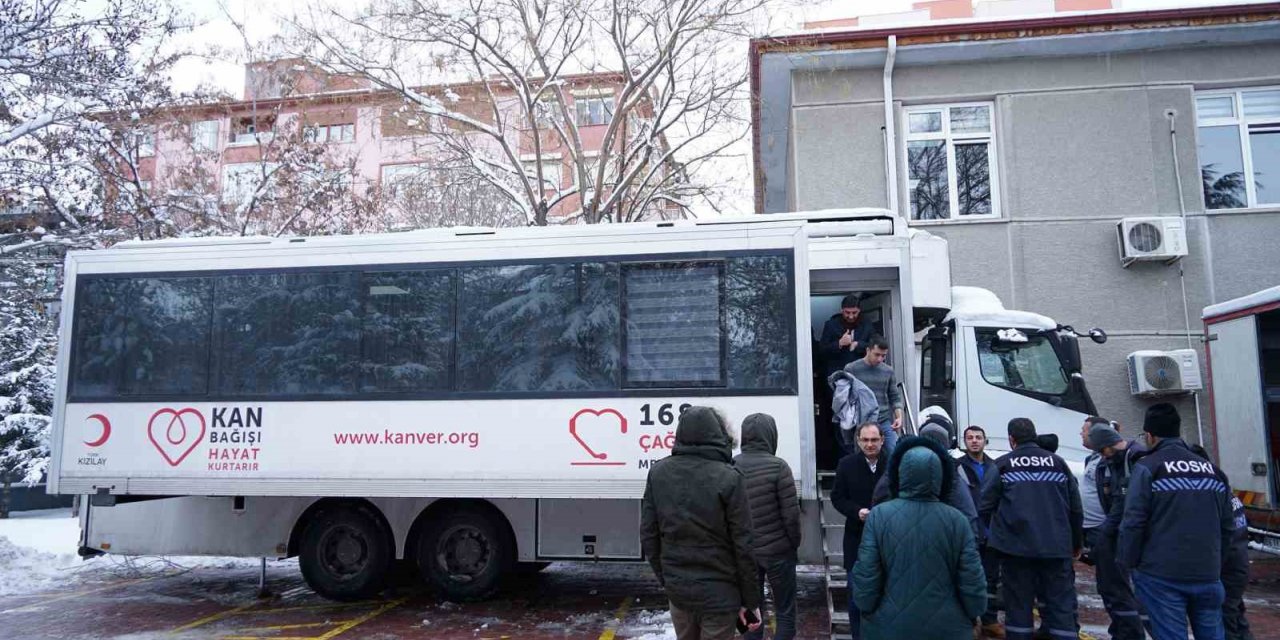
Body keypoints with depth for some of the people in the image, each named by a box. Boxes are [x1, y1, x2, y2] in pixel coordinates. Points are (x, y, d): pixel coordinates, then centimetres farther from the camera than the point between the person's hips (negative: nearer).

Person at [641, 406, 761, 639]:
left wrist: (664, 577, 15)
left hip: (676, 588, 5)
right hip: (719, 592, -4)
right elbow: (743, 546, -13)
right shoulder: (728, 478, -15)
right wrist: (750, 600, -4)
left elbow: (648, 534, 3)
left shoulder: (657, 473, -1)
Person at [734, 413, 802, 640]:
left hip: (744, 551, 4)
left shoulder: (732, 466, -4)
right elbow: (791, 513, -14)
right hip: (777, 550, -4)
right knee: (785, 611, 9)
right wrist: (794, 543, 2)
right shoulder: (777, 466, -15)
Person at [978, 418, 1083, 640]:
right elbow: (1075, 507, 10)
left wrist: (997, 531, 15)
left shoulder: (1002, 464, 0)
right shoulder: (1058, 462, 8)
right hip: (1057, 546, 2)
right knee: (1061, 605, 8)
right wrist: (1076, 542, 22)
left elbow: (985, 506, -4)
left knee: (1018, 605, 6)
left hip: (1016, 545, -2)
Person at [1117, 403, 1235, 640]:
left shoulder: (1147, 467, -8)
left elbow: (1133, 522, -14)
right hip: (1208, 574, 5)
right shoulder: (1211, 469, 11)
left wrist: (1127, 562, -3)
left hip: (1162, 576, -5)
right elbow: (1227, 526, 14)